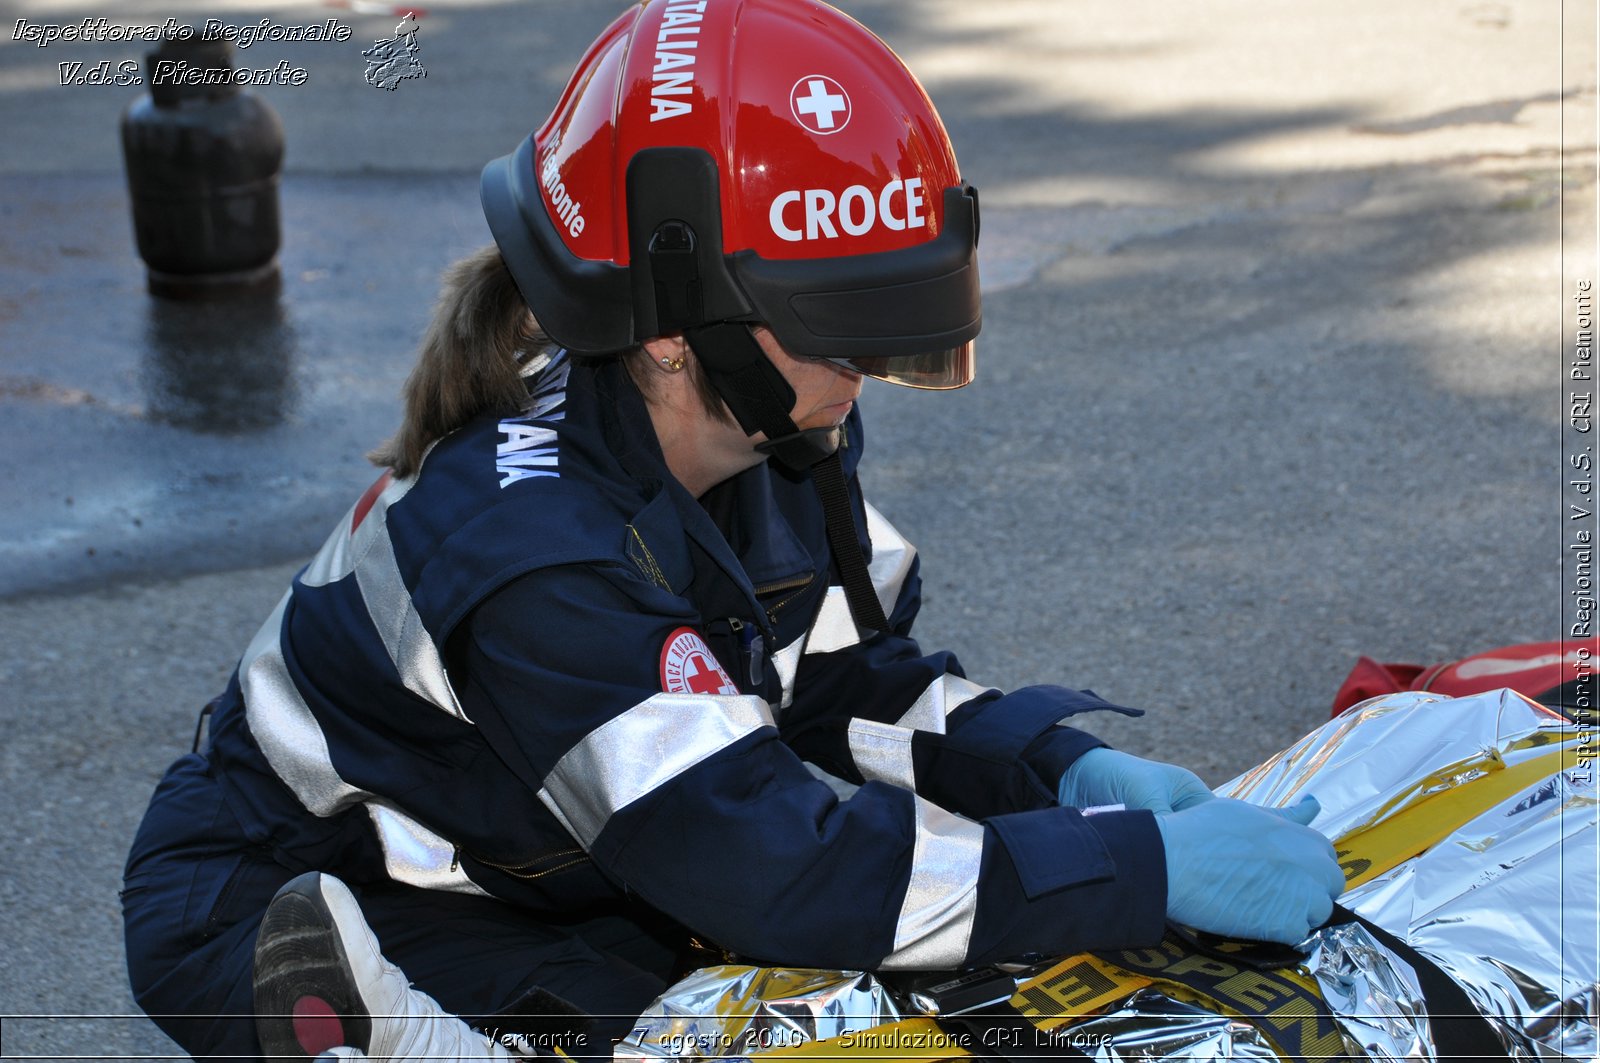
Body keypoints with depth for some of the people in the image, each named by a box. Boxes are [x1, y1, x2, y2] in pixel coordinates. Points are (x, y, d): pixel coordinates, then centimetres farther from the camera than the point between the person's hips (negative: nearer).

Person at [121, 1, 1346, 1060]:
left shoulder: (777, 435, -11)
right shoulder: (527, 549, -37)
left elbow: (857, 682, -1)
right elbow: (774, 872, -40)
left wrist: (1068, 769, -20)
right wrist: (1152, 865, -40)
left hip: (553, 870, 10)